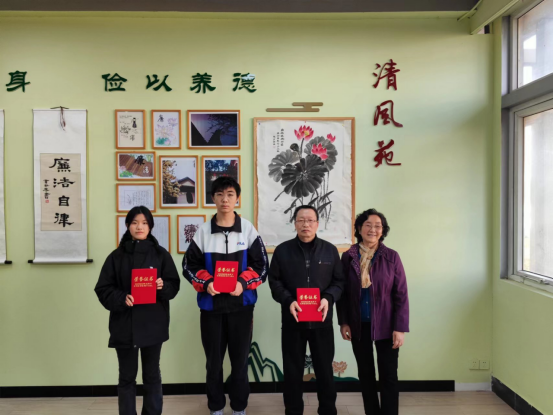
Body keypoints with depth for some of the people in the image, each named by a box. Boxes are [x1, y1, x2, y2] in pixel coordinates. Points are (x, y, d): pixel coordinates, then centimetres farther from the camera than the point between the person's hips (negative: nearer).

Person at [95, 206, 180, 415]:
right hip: (124, 325, 0)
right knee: (126, 377, 10)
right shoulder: (117, 256, 1)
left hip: (153, 324, 0)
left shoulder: (161, 254, 2)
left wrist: (163, 286, -19)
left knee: (152, 375, 12)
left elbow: (174, 285, 2)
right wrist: (122, 298, -19)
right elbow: (103, 289, -1)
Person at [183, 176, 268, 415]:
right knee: (214, 361, 11)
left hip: (241, 305, 0)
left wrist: (243, 283, -16)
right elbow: (189, 266, 4)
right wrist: (206, 283, -14)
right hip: (211, 305, 1)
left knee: (240, 360, 9)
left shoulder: (248, 229, -1)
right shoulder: (203, 232, 0)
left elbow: (262, 266, 0)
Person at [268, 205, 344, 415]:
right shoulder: (282, 250, 2)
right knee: (292, 371, 10)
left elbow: (339, 281, 5)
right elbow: (275, 282, 1)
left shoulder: (330, 250, 5)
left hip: (322, 320, 1)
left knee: (325, 370, 10)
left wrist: (329, 298, -13)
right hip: (292, 321, 0)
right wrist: (288, 301, -15)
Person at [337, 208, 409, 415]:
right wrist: (343, 322, -2)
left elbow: (401, 295, -7)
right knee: (365, 374, 13)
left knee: (388, 376, 4)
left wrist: (400, 328, -11)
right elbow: (342, 292, 3)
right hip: (359, 326, 2)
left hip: (385, 325, -2)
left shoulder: (391, 256, -6)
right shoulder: (348, 257, -1)